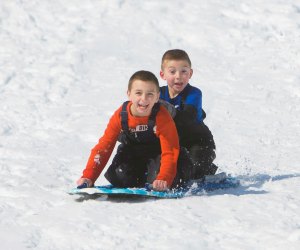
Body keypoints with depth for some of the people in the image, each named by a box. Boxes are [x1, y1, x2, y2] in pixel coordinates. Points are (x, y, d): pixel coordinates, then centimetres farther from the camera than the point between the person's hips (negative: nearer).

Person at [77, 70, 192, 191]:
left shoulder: (162, 117, -29)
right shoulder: (120, 116, -20)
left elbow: (170, 152, -32)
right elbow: (103, 147, -17)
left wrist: (164, 179, -49)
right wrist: (88, 177, -26)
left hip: (156, 153, -3)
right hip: (132, 153, 3)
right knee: (119, 178, -20)